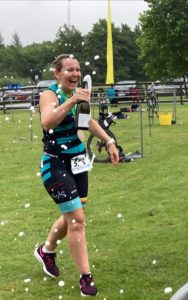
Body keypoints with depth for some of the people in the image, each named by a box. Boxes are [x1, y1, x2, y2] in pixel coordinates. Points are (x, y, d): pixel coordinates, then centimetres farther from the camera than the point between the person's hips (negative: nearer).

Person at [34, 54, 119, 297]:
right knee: (77, 218, -10)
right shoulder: (50, 95, -17)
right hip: (55, 165, -8)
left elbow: (89, 121, 22)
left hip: (77, 161, 8)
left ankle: (46, 251, 45)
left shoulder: (77, 93, 4)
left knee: (71, 217, 18)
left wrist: (109, 142, 17)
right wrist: (71, 101, -46)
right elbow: (47, 122, -38)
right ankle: (85, 277, 1)